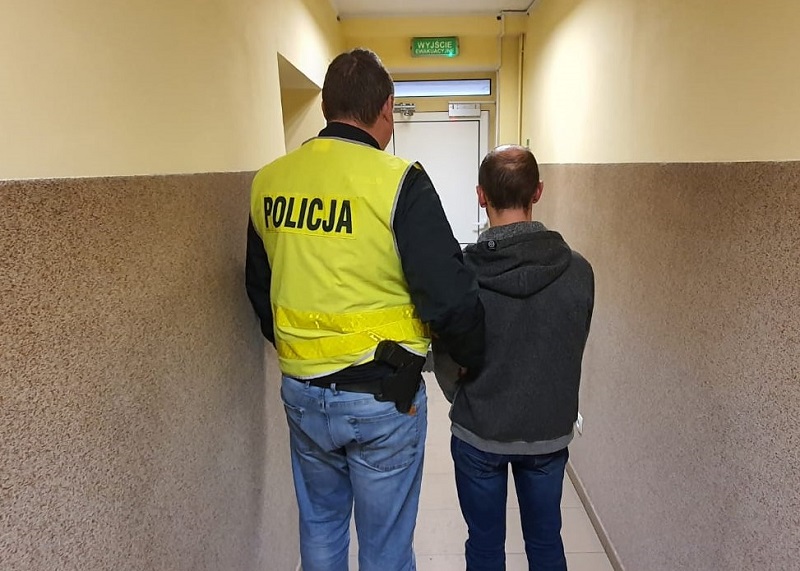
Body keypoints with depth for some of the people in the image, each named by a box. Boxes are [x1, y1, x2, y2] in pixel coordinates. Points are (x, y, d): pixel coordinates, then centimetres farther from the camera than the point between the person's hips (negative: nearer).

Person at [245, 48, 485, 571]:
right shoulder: (398, 181, -17)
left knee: (320, 526, 27)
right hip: (382, 396, -5)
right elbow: (450, 297, -18)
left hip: (301, 392, 5)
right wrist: (477, 360, 1)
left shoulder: (269, 181, 0)